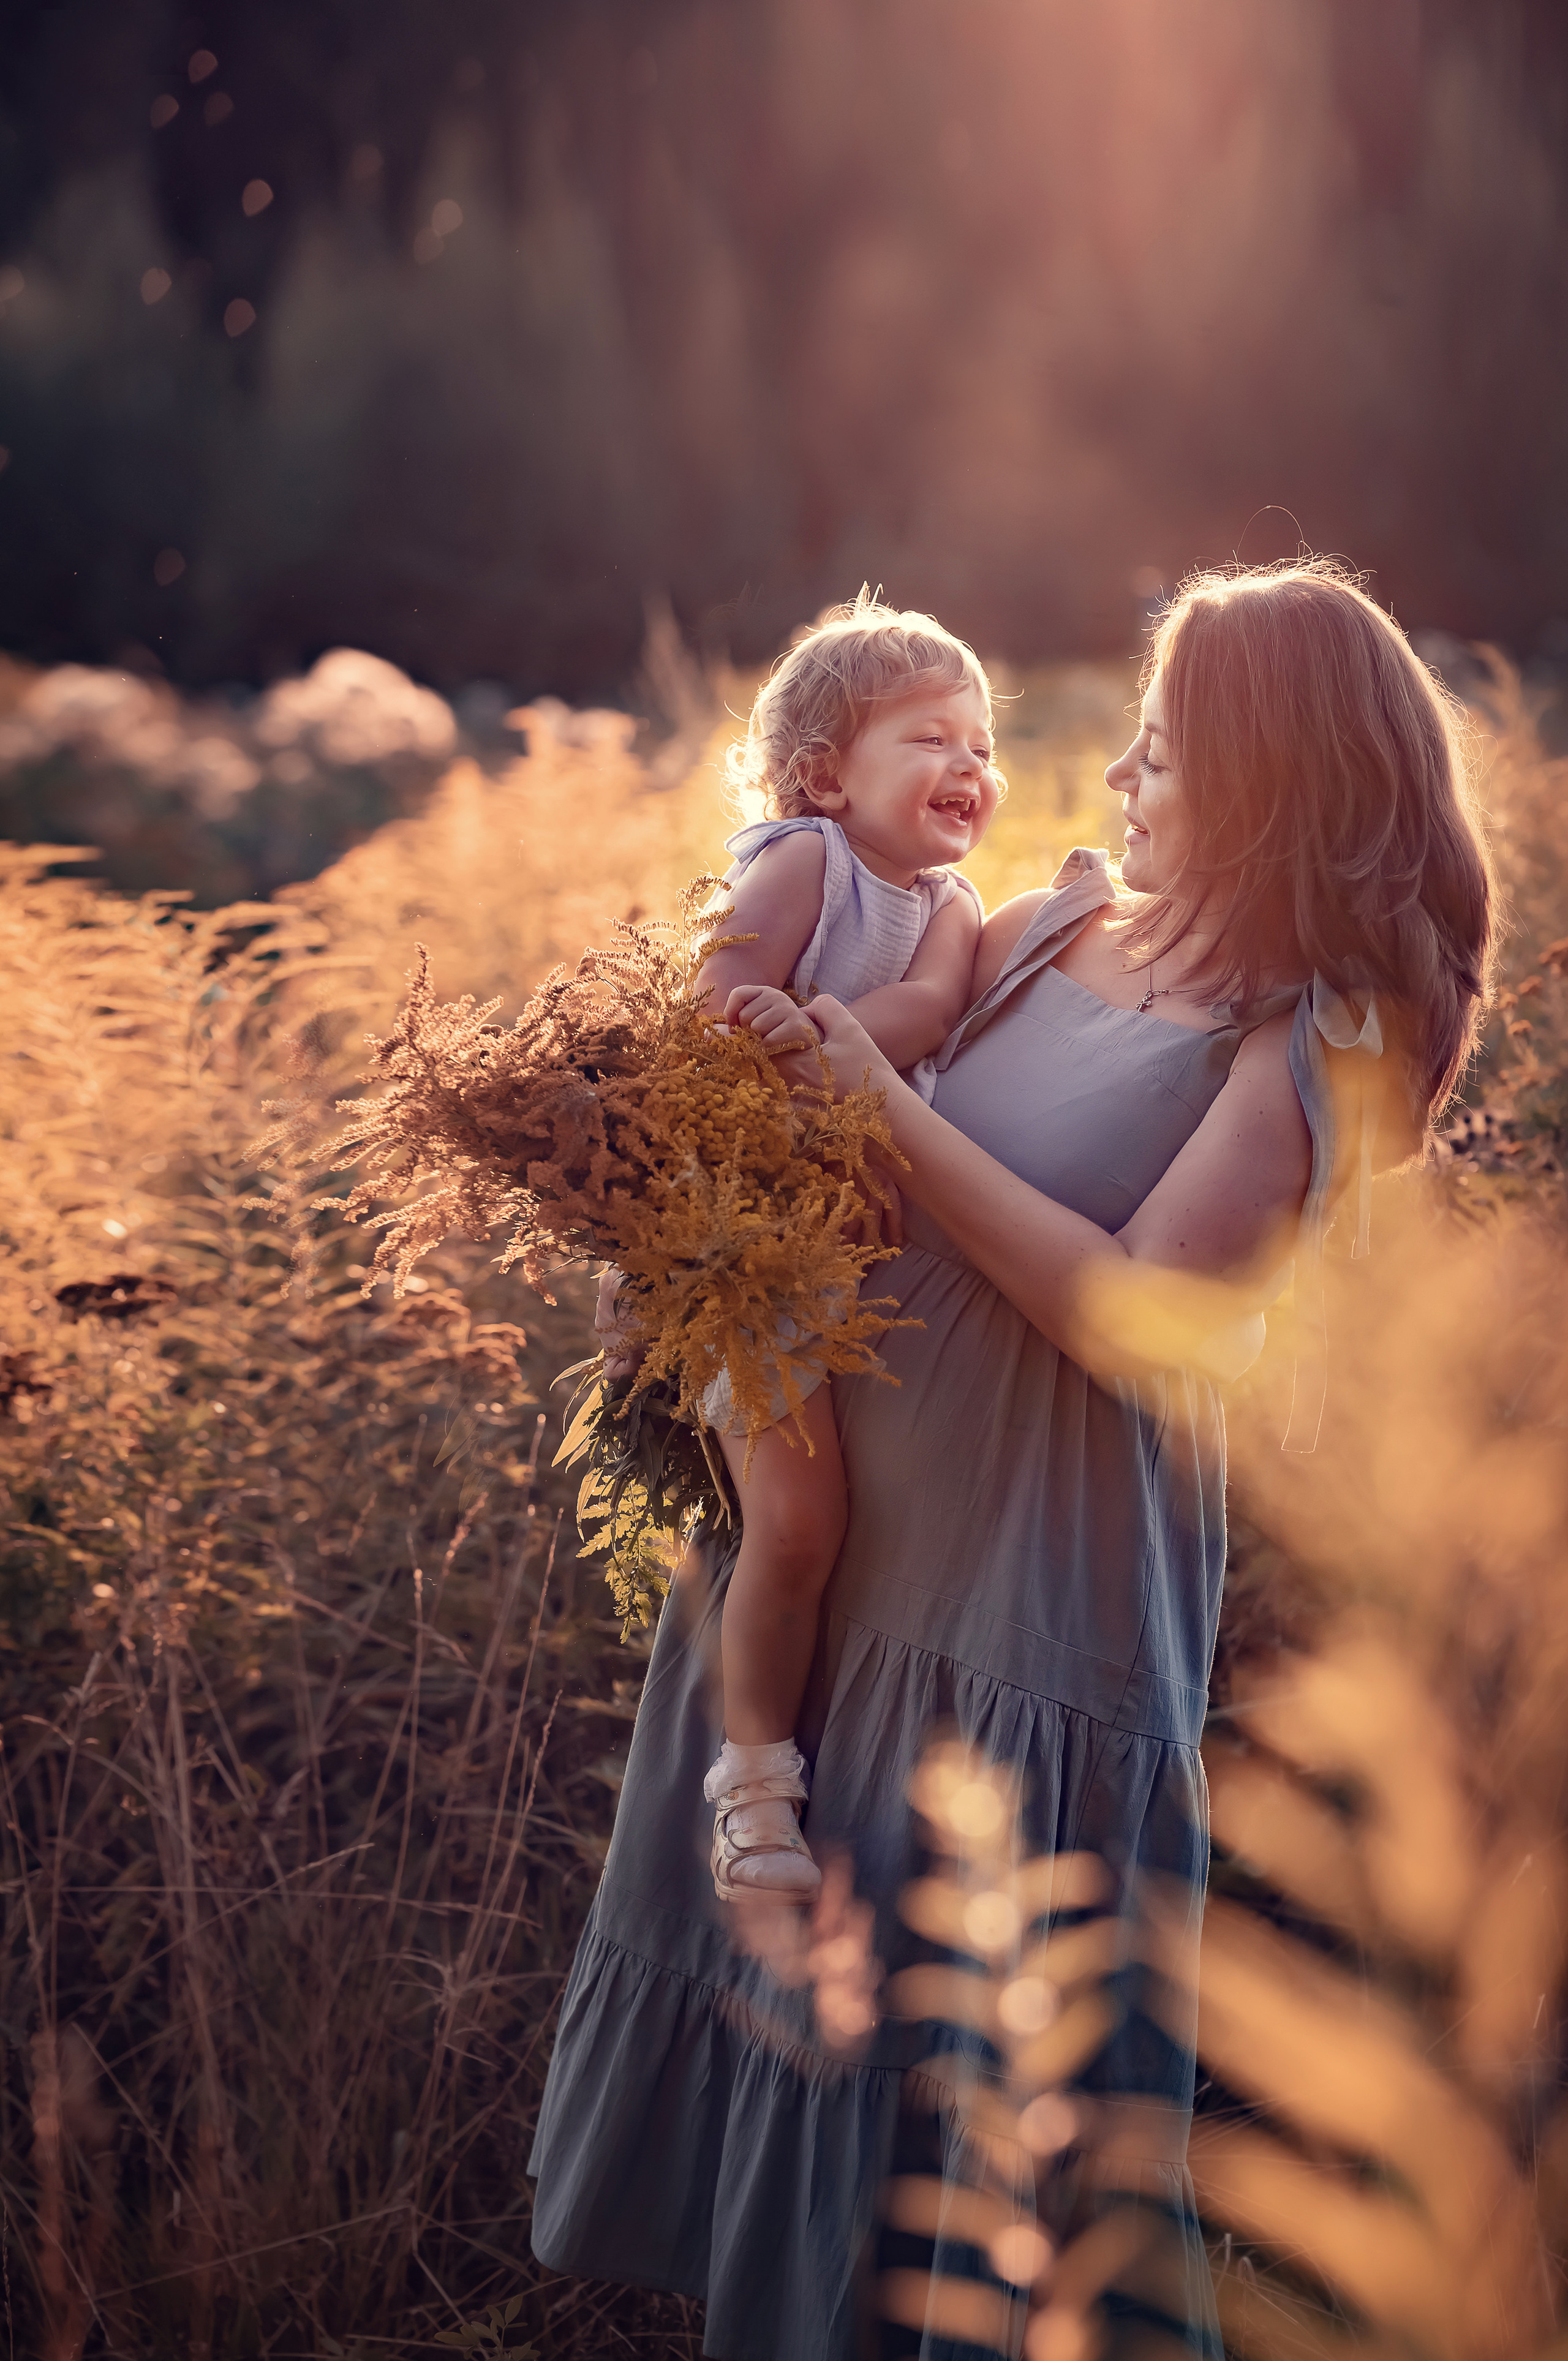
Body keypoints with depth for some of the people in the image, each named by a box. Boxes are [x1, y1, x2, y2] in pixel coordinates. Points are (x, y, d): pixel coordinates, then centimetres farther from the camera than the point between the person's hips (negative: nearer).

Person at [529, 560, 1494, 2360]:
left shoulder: (1306, 1041, -15)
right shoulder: (1056, 925, 2)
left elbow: (1135, 1321, -23)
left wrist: (888, 1107, -21)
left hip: (1033, 1580, -7)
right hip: (859, 1519, 7)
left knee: (986, 2033, 6)